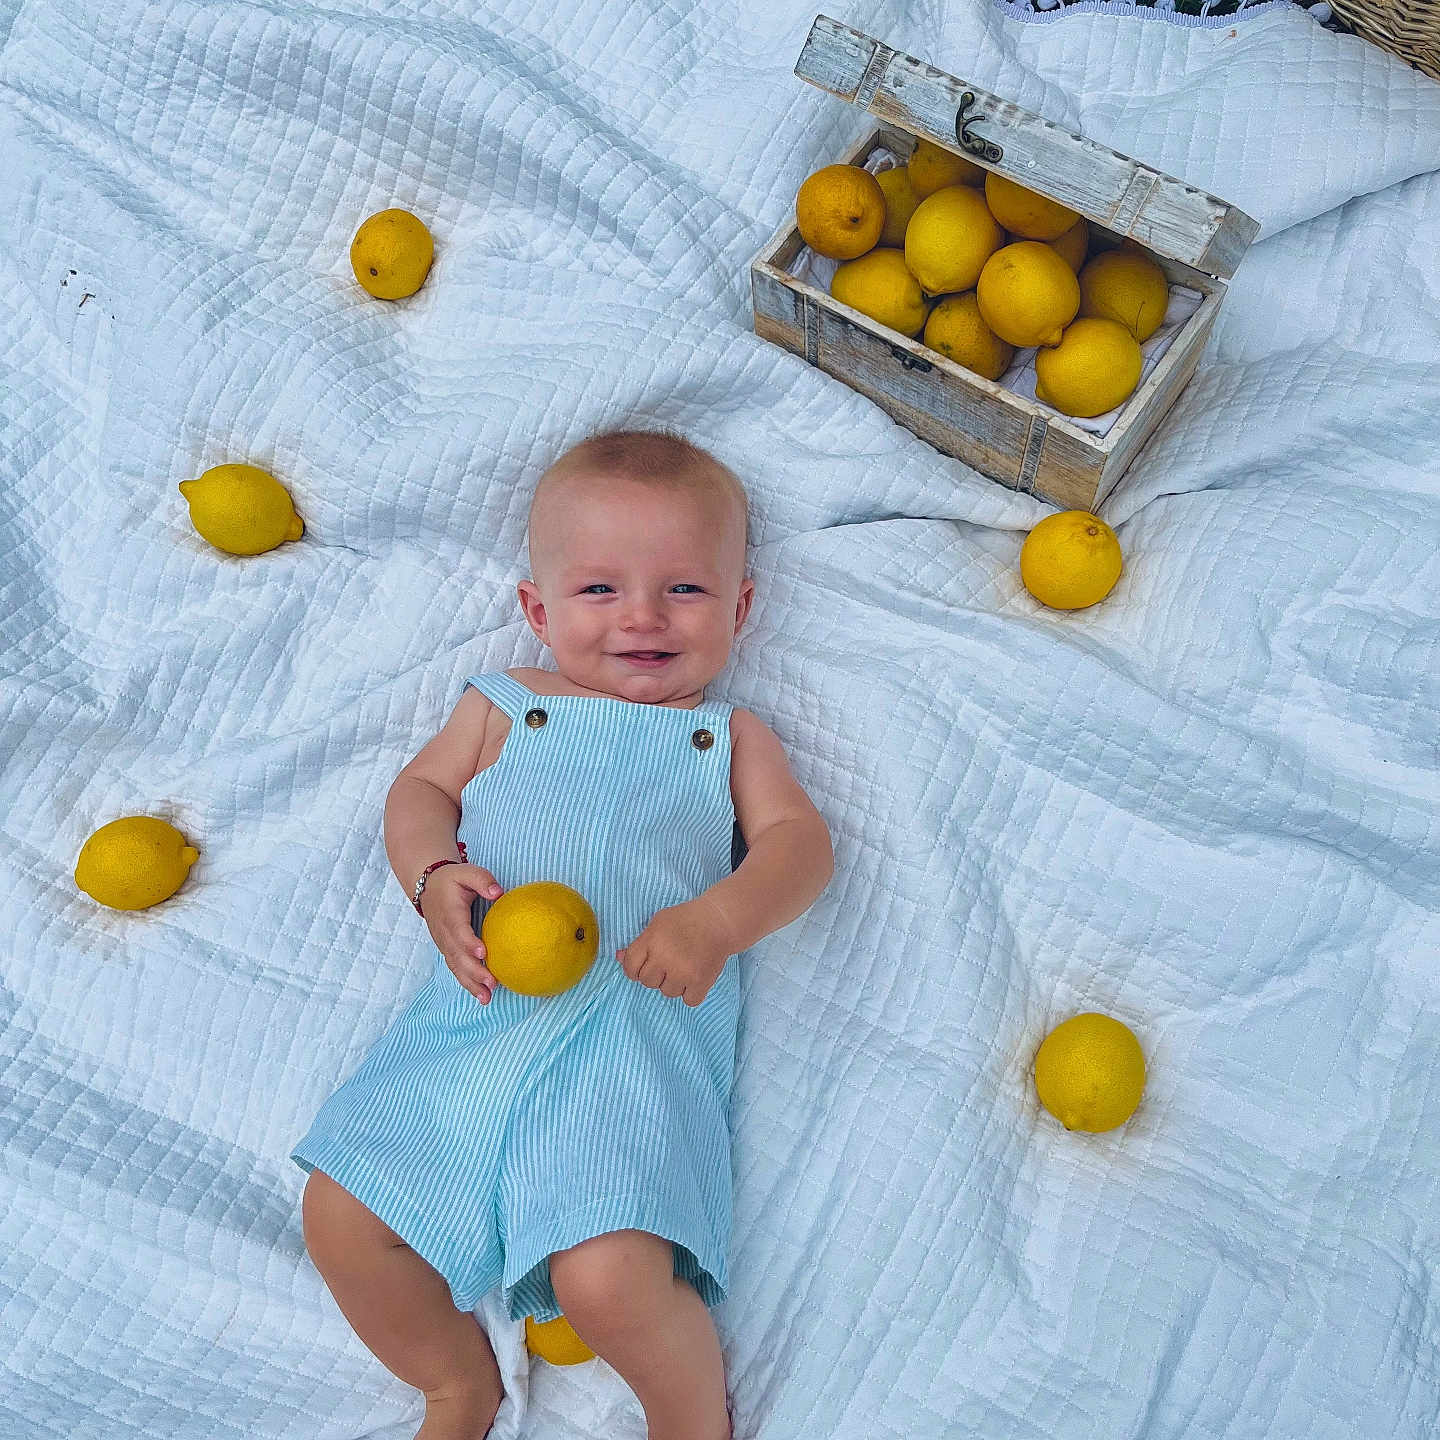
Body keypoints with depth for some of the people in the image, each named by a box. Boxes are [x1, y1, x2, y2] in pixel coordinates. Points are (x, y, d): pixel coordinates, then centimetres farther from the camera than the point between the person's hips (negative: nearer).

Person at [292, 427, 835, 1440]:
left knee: (608, 1277, -22)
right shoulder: (507, 707, 18)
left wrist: (718, 919, -18)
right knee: (340, 1216, -4)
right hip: (482, 1010, 4)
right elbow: (421, 790, 16)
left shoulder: (729, 738, 14)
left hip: (641, 1024, -3)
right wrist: (436, 877, -7)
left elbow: (800, 842, 4)